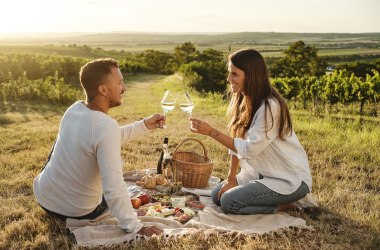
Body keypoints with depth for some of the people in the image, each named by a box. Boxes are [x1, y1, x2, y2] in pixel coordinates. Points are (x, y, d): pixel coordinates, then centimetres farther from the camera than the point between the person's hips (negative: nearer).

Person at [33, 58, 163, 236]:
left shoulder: (74, 109, -7)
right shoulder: (107, 126, -33)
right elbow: (114, 188, -36)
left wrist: (145, 125, 5)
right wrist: (136, 228, -27)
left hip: (43, 196, 4)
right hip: (77, 211, -4)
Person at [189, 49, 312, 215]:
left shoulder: (270, 106, -26)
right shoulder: (243, 100, 1)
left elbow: (248, 149, -25)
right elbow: (237, 142, 3)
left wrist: (211, 132, -25)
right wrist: (231, 178, 0)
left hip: (289, 179, -9)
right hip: (262, 173, 9)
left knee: (229, 201, -18)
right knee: (217, 195, 2)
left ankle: (282, 205, -1)